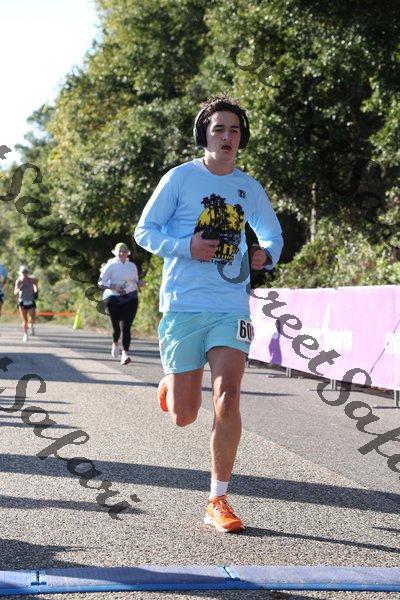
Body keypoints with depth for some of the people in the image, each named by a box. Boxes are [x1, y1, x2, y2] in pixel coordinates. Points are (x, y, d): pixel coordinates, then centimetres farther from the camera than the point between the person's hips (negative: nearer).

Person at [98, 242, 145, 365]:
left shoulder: (132, 266, 14)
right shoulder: (111, 265, 0)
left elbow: (135, 281, 24)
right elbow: (101, 282, -3)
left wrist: (140, 283, 0)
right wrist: (113, 286, -19)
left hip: (130, 299, 2)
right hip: (113, 299, -2)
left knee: (126, 327, -11)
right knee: (116, 327, 2)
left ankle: (125, 353, -14)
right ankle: (115, 343, 37)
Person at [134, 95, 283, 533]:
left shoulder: (250, 189, 9)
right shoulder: (180, 178, -1)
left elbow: (272, 234, 24)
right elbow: (144, 231, 2)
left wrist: (267, 254, 0)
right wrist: (186, 246, -16)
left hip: (231, 307, 2)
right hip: (182, 305, -2)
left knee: (227, 402, -14)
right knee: (184, 417, 1)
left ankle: (218, 501, 0)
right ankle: (170, 384, 39)